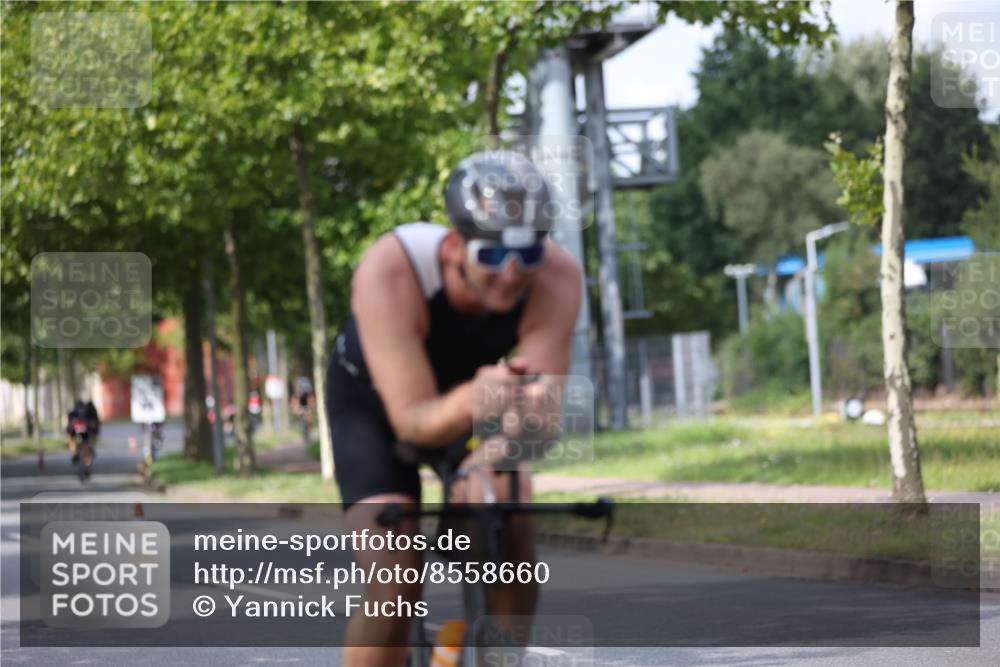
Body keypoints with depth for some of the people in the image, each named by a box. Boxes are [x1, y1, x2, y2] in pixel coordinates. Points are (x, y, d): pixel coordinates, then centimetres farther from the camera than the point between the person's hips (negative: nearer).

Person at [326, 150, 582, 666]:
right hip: (375, 400, -2)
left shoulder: (558, 277, -33)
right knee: (393, 586, -20)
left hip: (470, 387, 3)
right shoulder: (389, 271, -40)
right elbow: (412, 421, -41)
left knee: (512, 537, -23)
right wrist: (472, 400, -62)